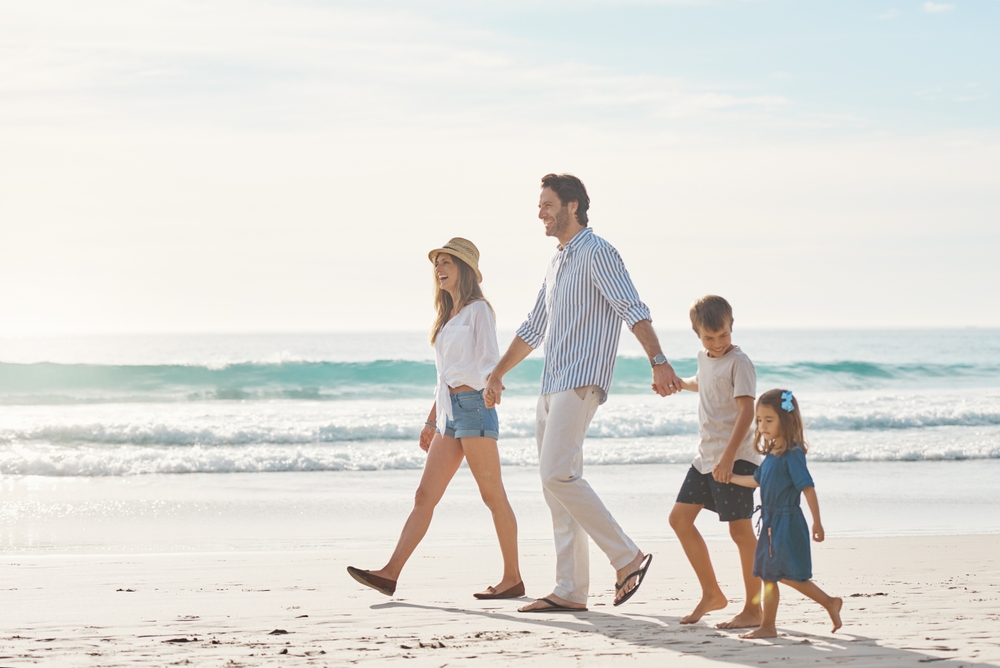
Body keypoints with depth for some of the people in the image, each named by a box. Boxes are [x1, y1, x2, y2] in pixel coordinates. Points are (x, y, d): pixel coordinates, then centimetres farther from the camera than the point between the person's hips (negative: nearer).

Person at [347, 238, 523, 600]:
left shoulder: (478, 309, -2)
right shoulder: (449, 315, 21)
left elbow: (490, 363, -10)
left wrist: (479, 386, -30)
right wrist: (431, 421, 23)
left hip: (473, 407, -8)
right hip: (449, 414, 8)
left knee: (493, 495, -5)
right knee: (424, 496, 1)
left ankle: (512, 577, 0)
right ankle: (390, 572, -5)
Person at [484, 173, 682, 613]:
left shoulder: (597, 254, -7)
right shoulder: (558, 263, 21)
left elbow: (633, 310, -19)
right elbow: (533, 328, 31)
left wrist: (658, 361, -32)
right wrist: (498, 372, 33)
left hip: (580, 383, -9)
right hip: (551, 387, 9)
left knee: (558, 475, -20)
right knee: (556, 486, 6)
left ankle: (627, 557, -13)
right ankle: (570, 592, 7)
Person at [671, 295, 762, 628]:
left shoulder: (739, 363, -12)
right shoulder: (704, 358, 13)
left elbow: (746, 412, -22)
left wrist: (728, 457, -29)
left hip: (737, 458, -9)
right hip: (707, 455, 9)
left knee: (740, 529, -6)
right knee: (680, 517, 7)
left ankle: (753, 608, 2)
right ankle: (711, 594, 17)